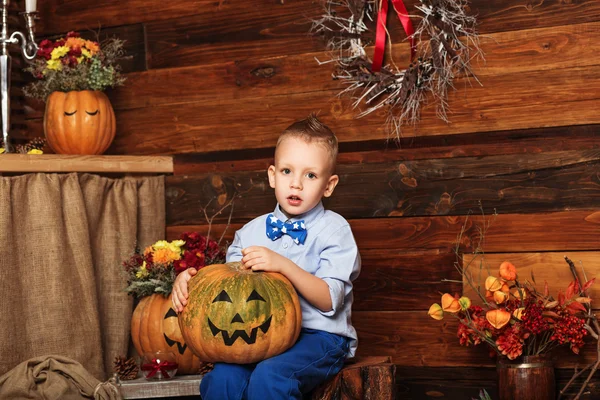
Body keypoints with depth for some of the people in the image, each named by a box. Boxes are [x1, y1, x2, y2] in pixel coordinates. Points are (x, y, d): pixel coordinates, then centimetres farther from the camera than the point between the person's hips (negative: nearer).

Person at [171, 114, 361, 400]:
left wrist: (283, 265, -24)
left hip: (318, 336, -3)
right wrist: (188, 280, -10)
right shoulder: (252, 231, 11)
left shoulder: (334, 229, -3)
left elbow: (329, 300, -12)